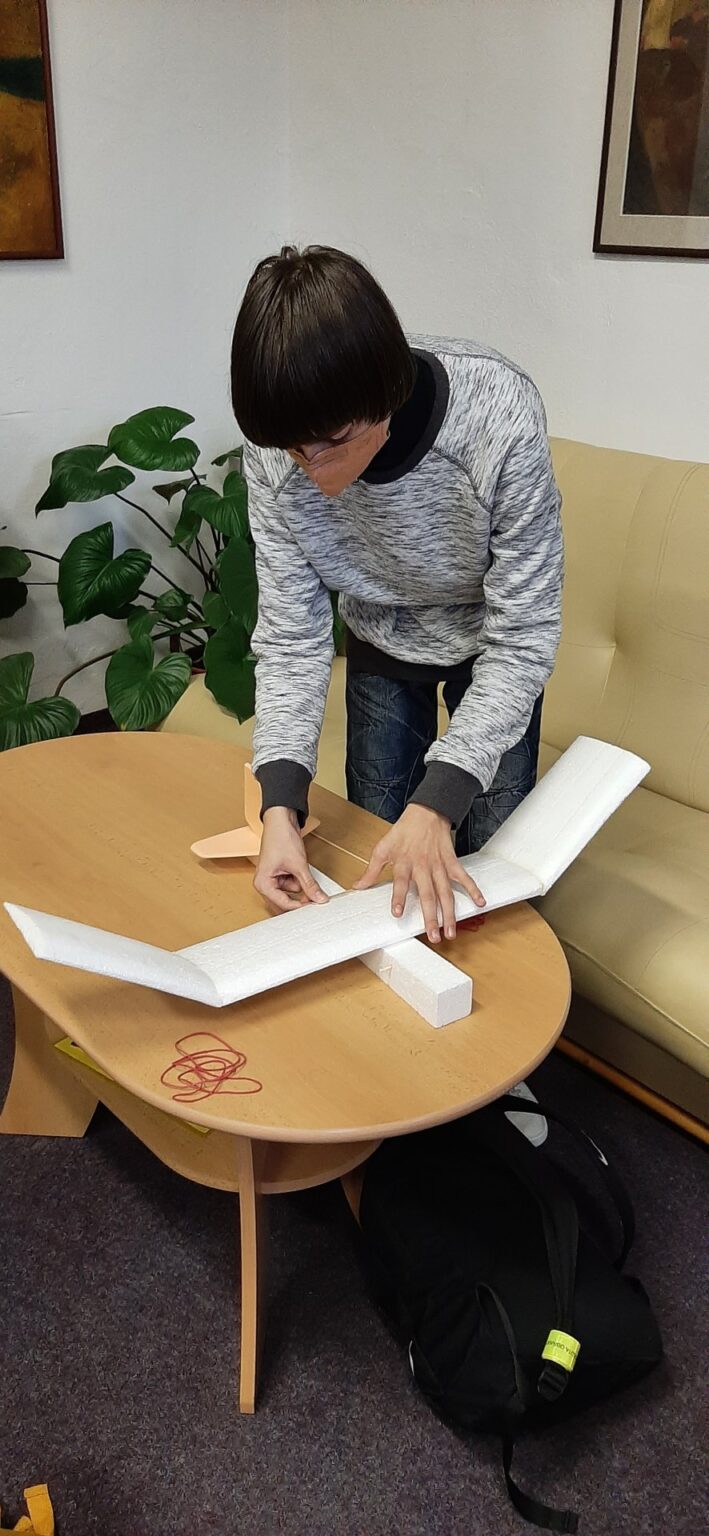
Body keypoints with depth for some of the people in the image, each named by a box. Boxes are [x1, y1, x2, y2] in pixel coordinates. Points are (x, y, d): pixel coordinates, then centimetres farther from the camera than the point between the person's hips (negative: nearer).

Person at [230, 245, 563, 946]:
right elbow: (292, 633, -21)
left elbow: (521, 640, -31)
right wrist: (280, 804, -33)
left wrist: (439, 800, -40)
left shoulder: (499, 416, -38)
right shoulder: (275, 449, -28)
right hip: (381, 644, 2)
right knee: (376, 846, 10)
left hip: (491, 644, -2)